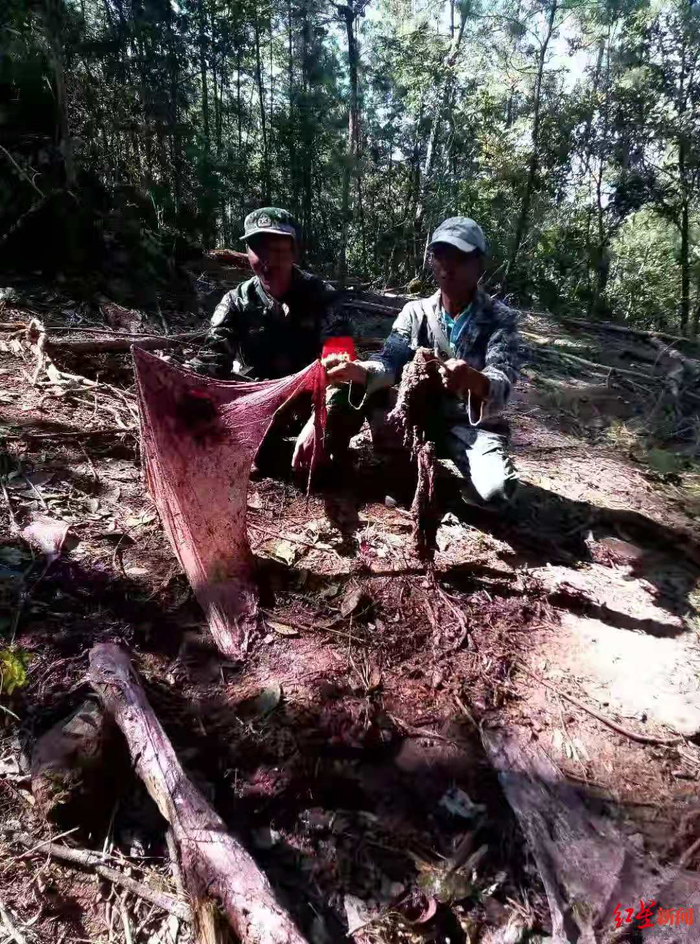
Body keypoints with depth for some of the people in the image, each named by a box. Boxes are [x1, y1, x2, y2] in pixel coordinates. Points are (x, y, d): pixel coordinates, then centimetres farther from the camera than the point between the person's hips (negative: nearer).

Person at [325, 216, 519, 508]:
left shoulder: (501, 319, -9)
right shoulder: (415, 312, 1)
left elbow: (501, 385, -23)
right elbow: (390, 362, -10)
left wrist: (472, 380, -48)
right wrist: (362, 371, -34)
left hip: (475, 426, -2)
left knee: (496, 489, -31)